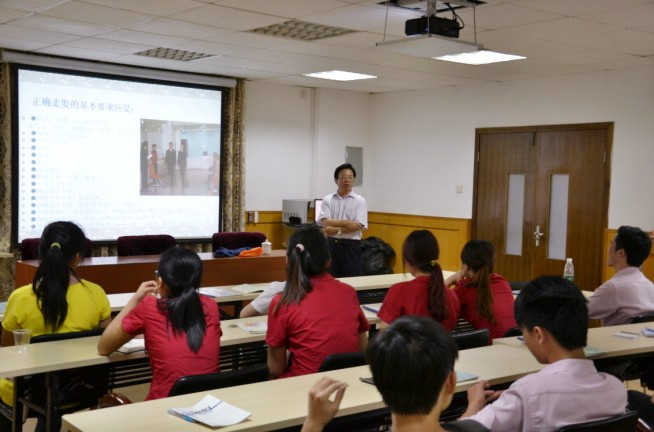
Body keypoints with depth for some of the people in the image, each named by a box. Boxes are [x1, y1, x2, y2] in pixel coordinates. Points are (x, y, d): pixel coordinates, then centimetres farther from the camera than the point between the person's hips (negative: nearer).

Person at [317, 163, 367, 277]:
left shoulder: (360, 201, 0)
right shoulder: (327, 200, 4)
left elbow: (358, 226, -10)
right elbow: (325, 222, -8)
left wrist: (336, 230, -15)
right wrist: (346, 223, -18)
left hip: (351, 246, -1)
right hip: (330, 245, 2)